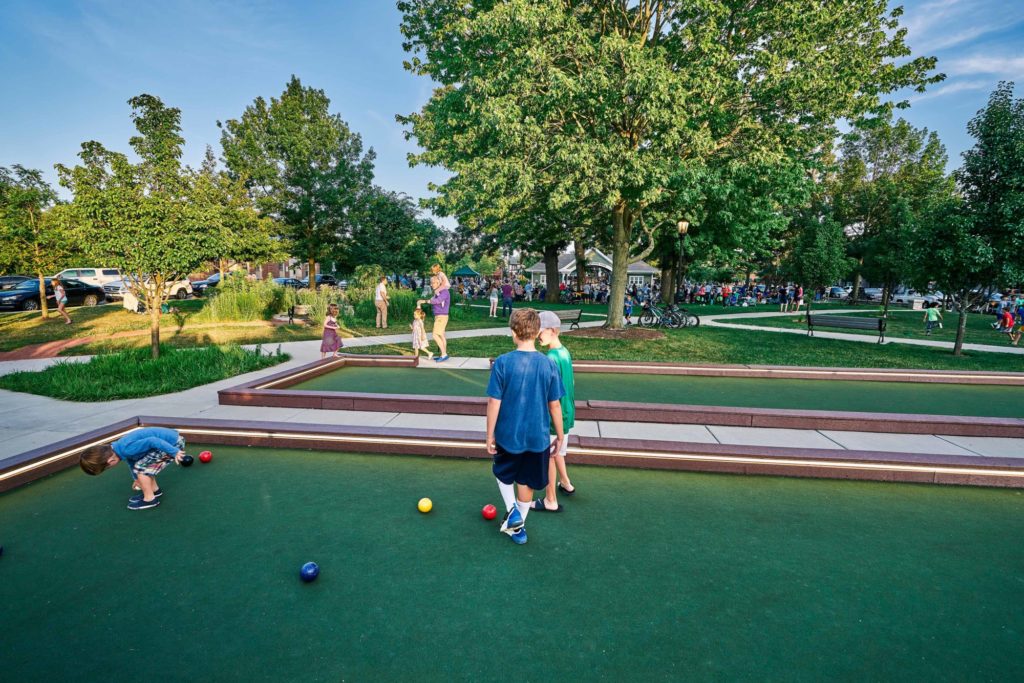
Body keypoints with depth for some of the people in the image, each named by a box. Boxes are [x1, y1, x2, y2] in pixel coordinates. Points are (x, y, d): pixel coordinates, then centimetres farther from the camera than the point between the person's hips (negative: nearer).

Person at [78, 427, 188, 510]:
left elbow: (153, 441, -28)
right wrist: (137, 478, 41)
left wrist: (174, 452, -26)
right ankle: (154, 490, 31)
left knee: (141, 467, -6)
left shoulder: (127, 449, -21)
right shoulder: (120, 448, 11)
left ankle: (150, 499, 5)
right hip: (169, 438, 10)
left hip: (173, 444, -10)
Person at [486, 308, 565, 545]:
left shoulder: (502, 362, -16)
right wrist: (560, 435, 9)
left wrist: (490, 435, 1)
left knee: (503, 473, 27)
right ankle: (518, 527, 33)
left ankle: (512, 510, 12)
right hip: (537, 436, 2)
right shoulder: (548, 364, -11)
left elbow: (494, 403, -12)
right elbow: (555, 405, -4)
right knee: (527, 481, 20)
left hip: (508, 435, -1)